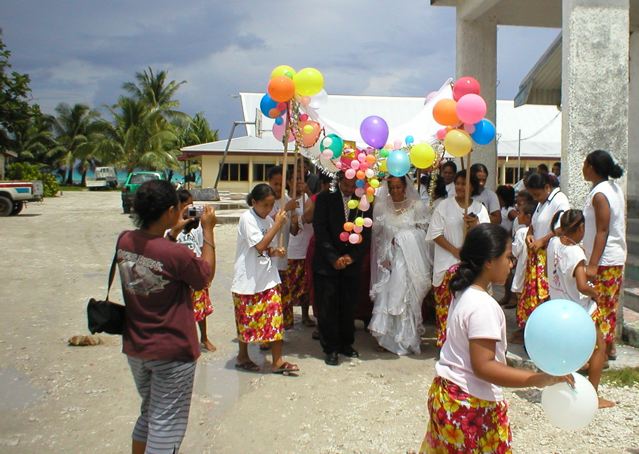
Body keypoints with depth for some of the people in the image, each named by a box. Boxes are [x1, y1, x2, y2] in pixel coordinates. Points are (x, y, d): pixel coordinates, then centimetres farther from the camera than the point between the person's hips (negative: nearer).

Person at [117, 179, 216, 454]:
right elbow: (206, 276, -7)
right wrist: (208, 230, -3)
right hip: (172, 353, -7)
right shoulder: (177, 254, -26)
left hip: (135, 349, 7)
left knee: (149, 414, 26)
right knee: (166, 425, 8)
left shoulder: (124, 242, -7)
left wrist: (175, 230, 11)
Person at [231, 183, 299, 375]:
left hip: (268, 278, 6)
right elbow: (260, 246, -23)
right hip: (248, 279, -6)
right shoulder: (247, 218, -13)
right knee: (248, 321, 8)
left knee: (275, 317, 1)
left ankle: (277, 361, 7)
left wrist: (275, 251, -8)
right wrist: (278, 224, -19)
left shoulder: (269, 219, 6)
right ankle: (243, 356, 25)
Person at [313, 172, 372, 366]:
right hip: (327, 263, -2)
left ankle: (346, 344, 24)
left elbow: (366, 234, 3)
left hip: (352, 264, 2)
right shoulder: (325, 199, 0)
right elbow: (320, 230, -7)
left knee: (348, 307, 8)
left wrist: (352, 256, -9)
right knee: (327, 307, 1)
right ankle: (330, 348, 13)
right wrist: (334, 258, -13)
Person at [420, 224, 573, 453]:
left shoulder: (464, 294, 6)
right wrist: (539, 379, -31)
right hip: (471, 405, -9)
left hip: (445, 393, 9)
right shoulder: (483, 306, -22)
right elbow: (483, 367, -27)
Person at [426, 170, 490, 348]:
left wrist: (475, 226, -17)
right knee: (448, 304, -5)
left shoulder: (479, 208, 10)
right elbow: (436, 233, -2)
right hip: (449, 263, -2)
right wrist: (455, 250, -12)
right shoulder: (444, 206, 5)